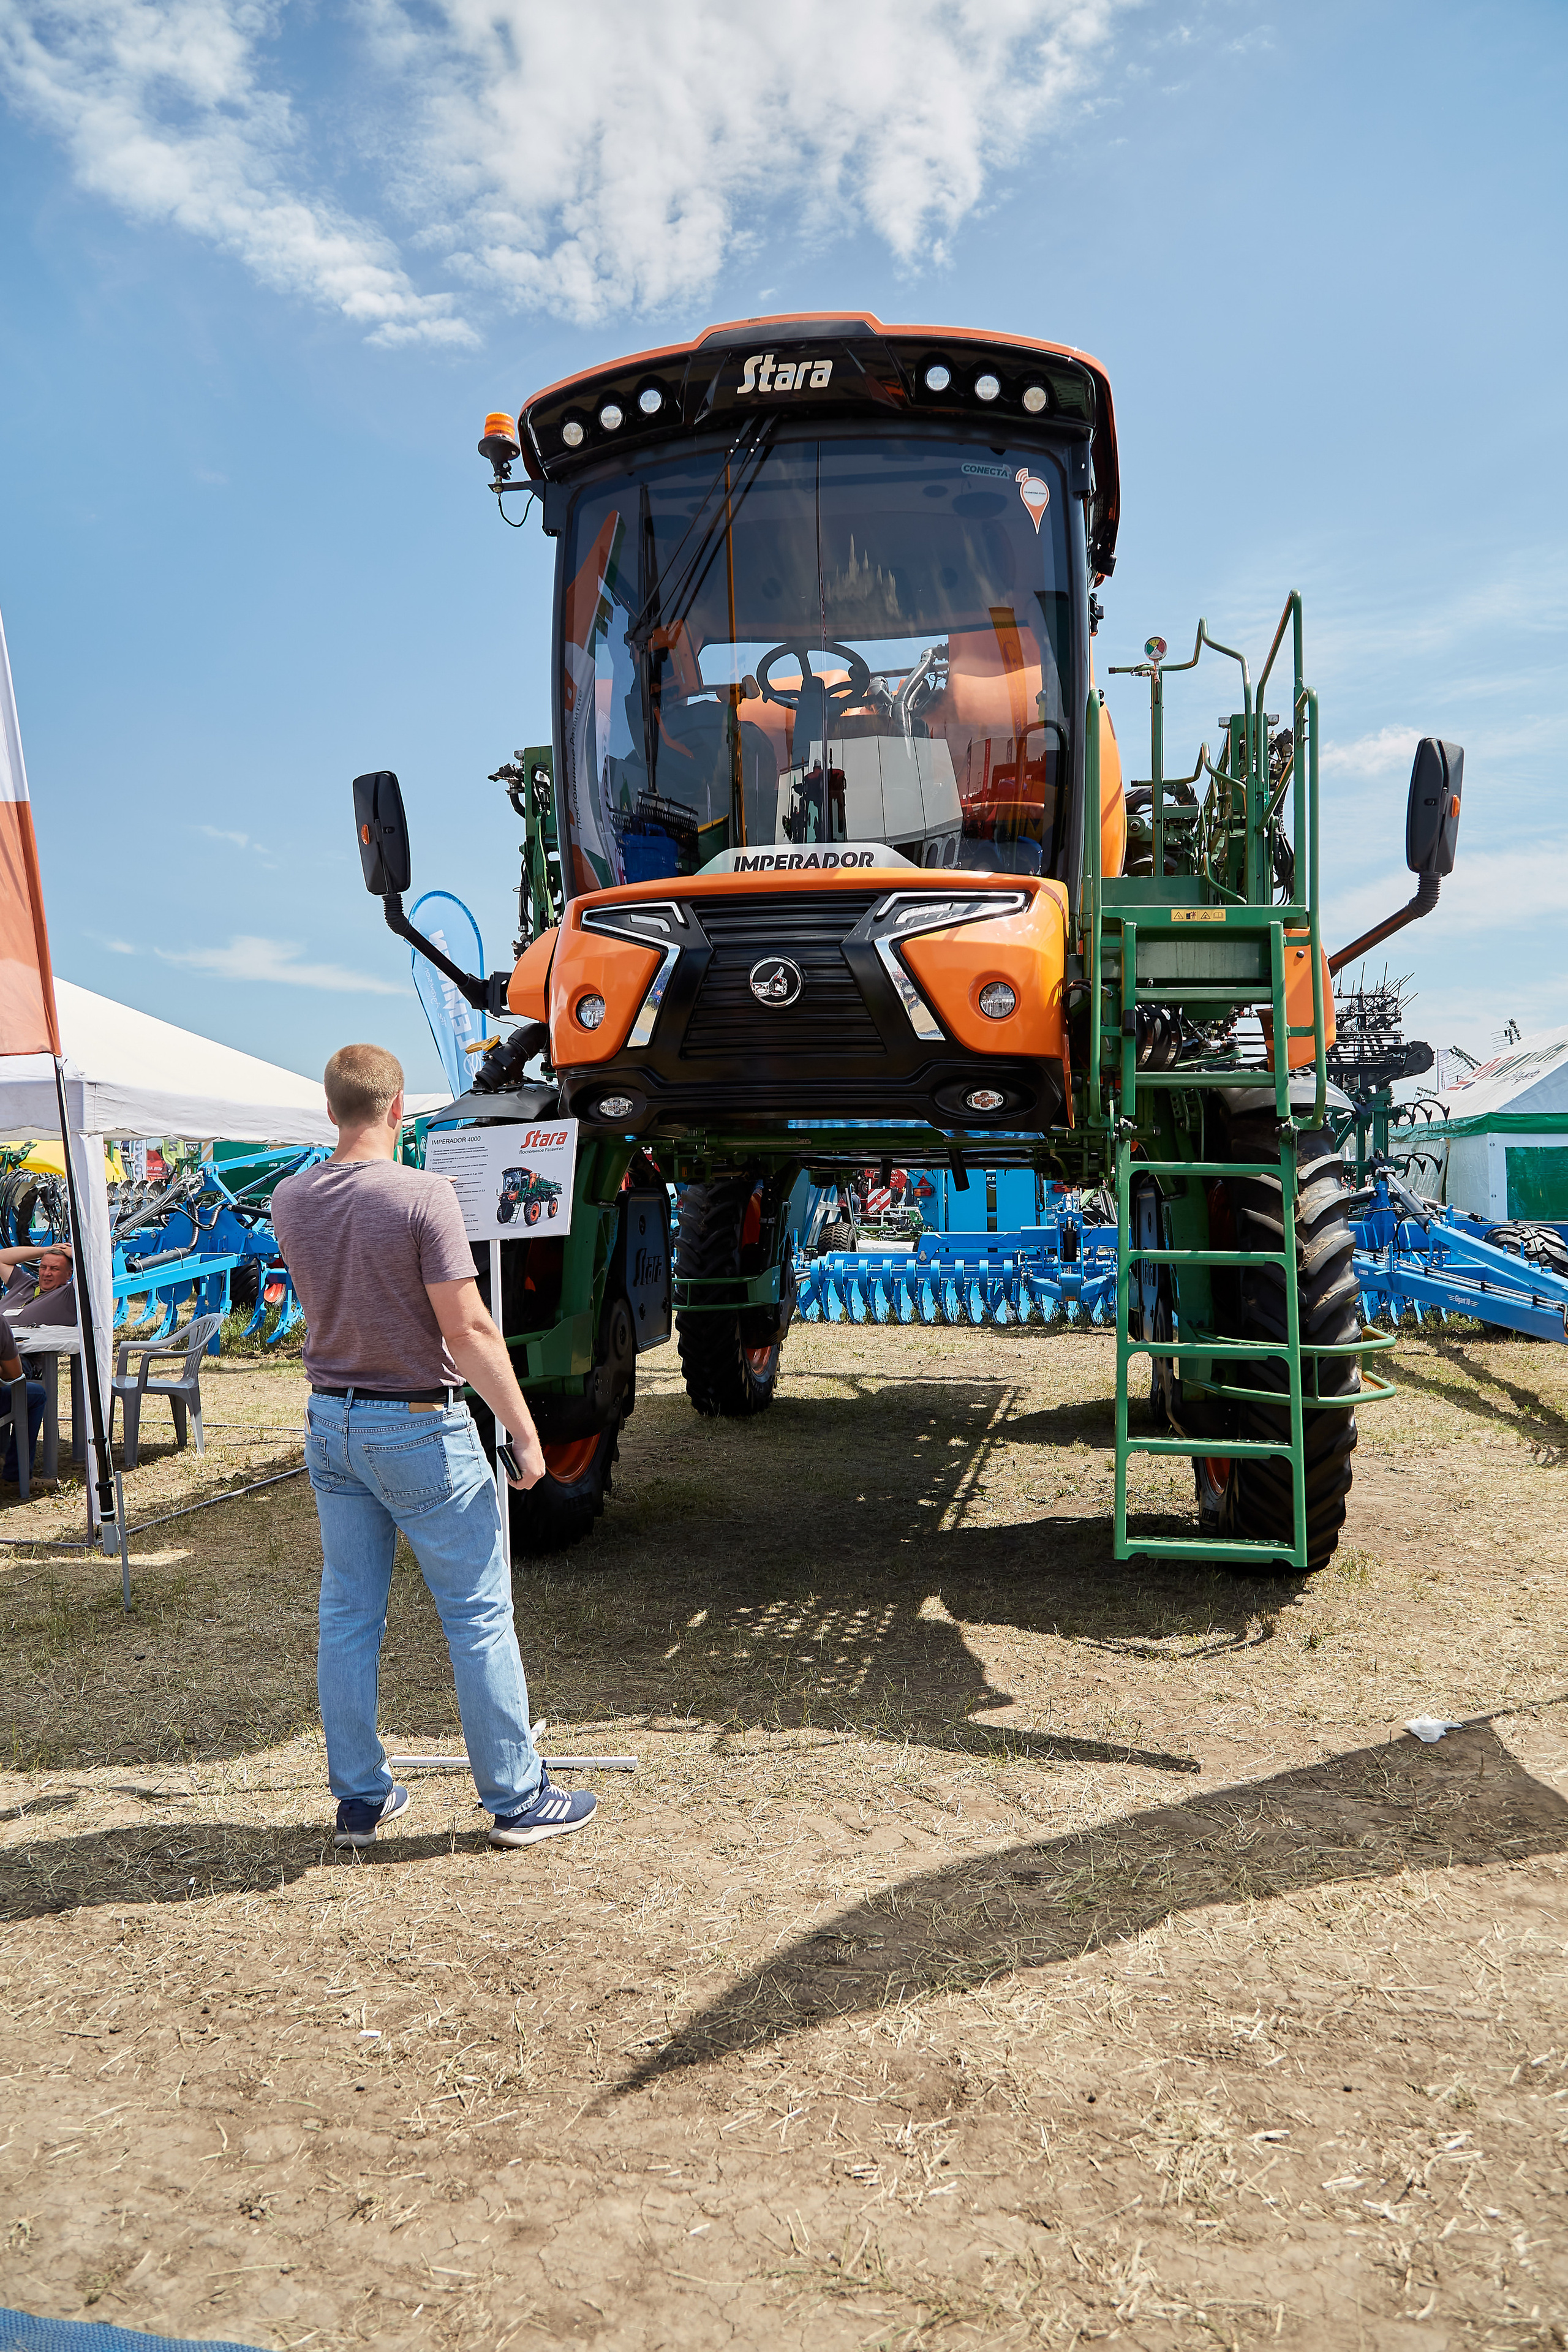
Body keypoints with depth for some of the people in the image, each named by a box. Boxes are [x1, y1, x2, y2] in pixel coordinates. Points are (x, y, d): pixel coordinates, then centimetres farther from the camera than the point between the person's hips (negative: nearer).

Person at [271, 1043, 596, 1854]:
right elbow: (468, 1330, -19)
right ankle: (516, 1798, 13)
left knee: (347, 1616, 13)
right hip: (419, 1428, -6)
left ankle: (359, 1798, 23)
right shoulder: (422, 1195, -19)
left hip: (331, 1423, 6)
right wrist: (524, 1431, -11)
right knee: (479, 1616, 4)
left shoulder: (290, 1200, 1)